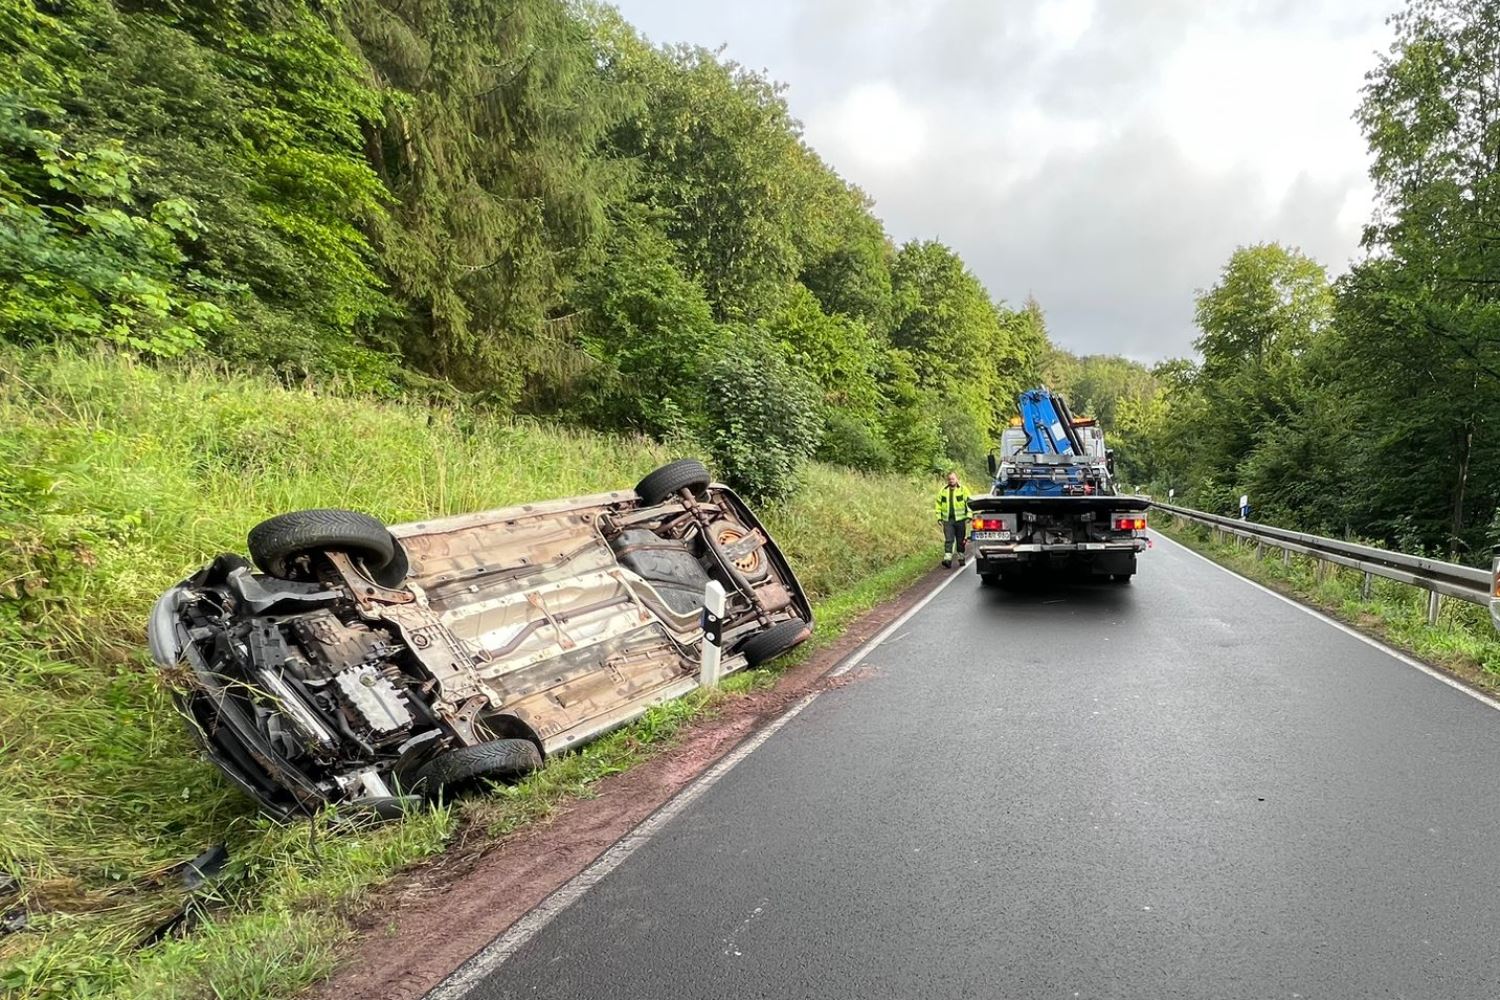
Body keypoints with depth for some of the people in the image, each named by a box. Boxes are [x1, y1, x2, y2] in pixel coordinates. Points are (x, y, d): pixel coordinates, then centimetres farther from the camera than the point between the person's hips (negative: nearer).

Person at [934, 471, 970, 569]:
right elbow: (939, 504, 13)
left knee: (961, 540, 9)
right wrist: (939, 516, 5)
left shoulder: (963, 489, 2)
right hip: (947, 520, 1)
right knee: (948, 540, -7)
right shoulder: (943, 490, 9)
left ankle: (961, 558, 23)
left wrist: (968, 516, -8)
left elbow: (969, 503, 0)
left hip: (960, 519, -1)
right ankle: (947, 560, -12)